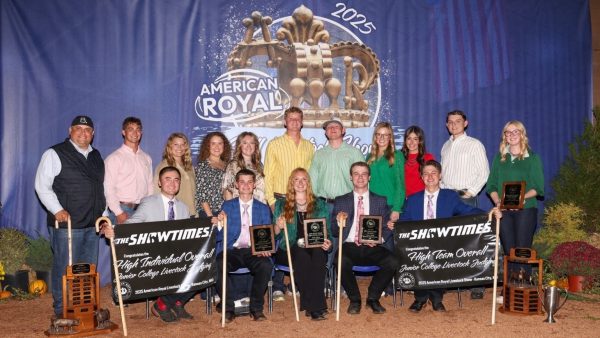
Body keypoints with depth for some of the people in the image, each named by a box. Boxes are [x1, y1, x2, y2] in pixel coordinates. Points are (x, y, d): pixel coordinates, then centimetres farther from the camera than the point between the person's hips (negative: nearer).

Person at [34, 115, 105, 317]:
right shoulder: (54, 154, -3)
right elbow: (42, 186, -7)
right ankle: (62, 311, 12)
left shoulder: (96, 156, 16)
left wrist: (103, 214, 15)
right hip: (66, 223, -6)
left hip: (92, 224, 6)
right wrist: (57, 210, -17)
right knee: (65, 269, -1)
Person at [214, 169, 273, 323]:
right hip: (232, 251, 0)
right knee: (217, 265, -33)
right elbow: (220, 237, 6)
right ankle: (228, 309, -15)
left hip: (254, 252, 0)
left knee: (266, 265, -32)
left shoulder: (263, 208, 16)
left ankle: (256, 308, -12)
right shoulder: (227, 206, 13)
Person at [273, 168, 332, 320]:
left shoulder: (320, 205, 19)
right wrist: (278, 227, -10)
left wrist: (328, 242, -7)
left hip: (316, 248, 1)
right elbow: (275, 235, 12)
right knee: (302, 255, -35)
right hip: (289, 250, -1)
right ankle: (315, 306, -33)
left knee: (318, 254, -34)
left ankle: (311, 304, -32)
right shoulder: (281, 205, 16)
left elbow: (327, 230, 14)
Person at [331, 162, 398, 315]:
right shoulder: (341, 201, 15)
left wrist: (379, 239, -13)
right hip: (349, 246, -1)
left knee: (392, 262, -28)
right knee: (341, 262, -34)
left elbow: (387, 228, 9)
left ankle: (373, 298, -2)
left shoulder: (380, 201, 17)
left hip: (373, 247, 1)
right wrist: (338, 221, -13)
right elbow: (334, 232, 9)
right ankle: (354, 299, -7)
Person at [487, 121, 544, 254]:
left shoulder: (532, 157, 5)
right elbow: (491, 185, 10)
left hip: (525, 209, -2)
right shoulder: (500, 157, 13)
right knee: (508, 251, 3)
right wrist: (497, 201, -8)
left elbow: (538, 188, 0)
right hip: (504, 210, 3)